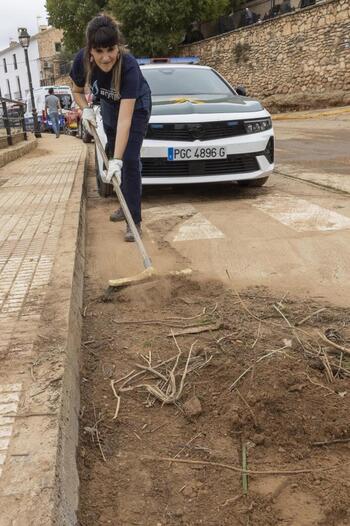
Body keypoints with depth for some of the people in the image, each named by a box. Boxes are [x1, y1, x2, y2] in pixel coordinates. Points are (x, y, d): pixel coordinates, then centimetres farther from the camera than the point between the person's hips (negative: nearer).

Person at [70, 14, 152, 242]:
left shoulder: (129, 65, -39)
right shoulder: (82, 60, -27)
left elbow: (125, 119, -44)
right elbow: (77, 91, -4)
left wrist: (117, 160, -49)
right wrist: (86, 110, -25)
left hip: (136, 106, -5)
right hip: (109, 106, 5)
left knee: (130, 160, -16)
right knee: (115, 156, 11)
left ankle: (135, 220, -13)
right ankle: (126, 205, 28)